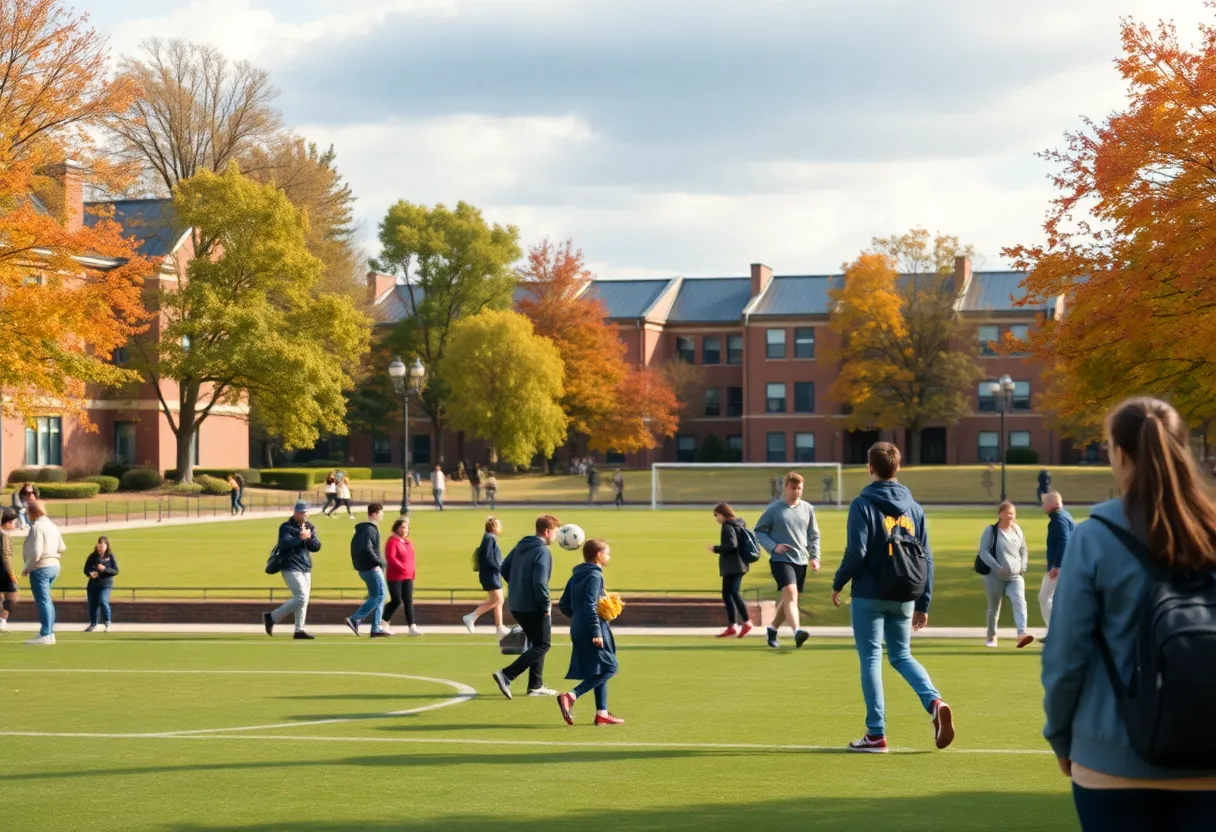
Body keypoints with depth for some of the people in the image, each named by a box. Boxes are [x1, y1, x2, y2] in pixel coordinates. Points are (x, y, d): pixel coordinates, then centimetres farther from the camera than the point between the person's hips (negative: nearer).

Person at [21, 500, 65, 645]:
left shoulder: (37, 527, -15)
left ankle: (46, 635, -9)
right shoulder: (52, 526, 14)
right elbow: (62, 548, 20)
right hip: (54, 566, 9)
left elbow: (36, 553, -20)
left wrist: (26, 569, -10)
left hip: (41, 568, -9)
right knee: (46, 601, 17)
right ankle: (49, 632, 21)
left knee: (43, 601, -8)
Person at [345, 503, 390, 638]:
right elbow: (367, 548, -26)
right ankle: (354, 619, -11)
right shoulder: (370, 529, -14)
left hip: (364, 568, 10)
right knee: (379, 595, -8)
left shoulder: (361, 529, 17)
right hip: (371, 568, -10)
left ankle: (376, 629, 8)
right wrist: (381, 562, -18)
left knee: (377, 596, 11)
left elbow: (355, 547, 20)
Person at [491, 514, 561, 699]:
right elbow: (540, 582, -25)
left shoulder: (520, 546, 10)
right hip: (533, 607, -9)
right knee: (542, 645, 1)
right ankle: (506, 675, -12)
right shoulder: (543, 552, -17)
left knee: (536, 643, 21)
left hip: (516, 605, 9)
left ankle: (536, 685, 22)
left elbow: (505, 568, 16)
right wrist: (546, 606, -15)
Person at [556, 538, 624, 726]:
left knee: (600, 671, 15)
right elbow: (590, 605, -22)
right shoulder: (594, 576, -13)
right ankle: (570, 697, -18)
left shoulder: (576, 577, 14)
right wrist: (596, 632, -22)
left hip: (578, 629, 9)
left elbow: (563, 605, 15)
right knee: (608, 668, -6)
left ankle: (602, 713, 15)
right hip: (592, 629, -9)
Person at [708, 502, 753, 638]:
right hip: (738, 564, 10)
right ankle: (732, 626, 14)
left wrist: (716, 549, -12)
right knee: (727, 594, 13)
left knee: (733, 593, -15)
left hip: (732, 566, -10)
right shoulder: (739, 524, 15)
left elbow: (731, 545, -22)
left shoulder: (728, 527, -12)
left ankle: (747, 622, -21)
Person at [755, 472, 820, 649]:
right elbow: (759, 531, 3)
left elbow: (814, 535, 15)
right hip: (781, 560, -5)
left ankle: (773, 628, 32)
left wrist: (814, 556, 2)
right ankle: (797, 632, -36)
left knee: (788, 599, 12)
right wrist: (773, 546, -12)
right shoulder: (774, 509, -3)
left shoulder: (807, 509, 8)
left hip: (801, 561, 5)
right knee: (791, 593, -23)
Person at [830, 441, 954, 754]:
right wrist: (923, 603, 13)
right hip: (904, 598, 5)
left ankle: (876, 734, 4)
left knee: (870, 659, 3)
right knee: (902, 656, 17)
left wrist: (838, 584, 0)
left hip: (869, 596, -5)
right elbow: (926, 558, 8)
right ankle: (935, 702, -8)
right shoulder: (914, 507, 8)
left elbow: (856, 552, -16)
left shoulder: (863, 504, -8)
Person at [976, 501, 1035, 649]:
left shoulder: (1017, 529, 8)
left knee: (1020, 603, -19)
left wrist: (1023, 567, 3)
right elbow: (983, 551, -14)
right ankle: (991, 637, 30)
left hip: (1015, 577, 3)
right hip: (995, 577, -3)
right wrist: (998, 568, -21)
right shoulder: (991, 531, -8)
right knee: (994, 607, 10)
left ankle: (1022, 634, -33)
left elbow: (1023, 550, 18)